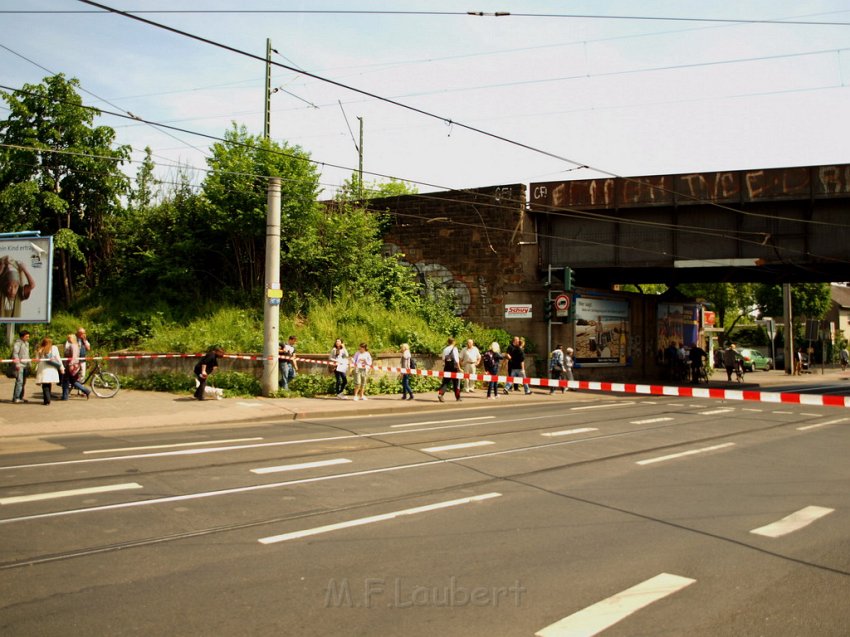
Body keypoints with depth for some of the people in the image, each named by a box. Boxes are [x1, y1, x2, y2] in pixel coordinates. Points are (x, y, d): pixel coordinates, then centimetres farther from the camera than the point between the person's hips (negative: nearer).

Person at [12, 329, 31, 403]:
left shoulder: (26, 343, 18)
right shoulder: (18, 343, -8)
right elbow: (15, 353, -14)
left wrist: (29, 364, 22)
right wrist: (17, 364, -20)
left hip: (25, 365, 8)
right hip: (19, 365, -8)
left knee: (23, 382, 9)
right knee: (19, 381, -12)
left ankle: (21, 397, 14)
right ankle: (15, 398, -10)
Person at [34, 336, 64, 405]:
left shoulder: (39, 350, 0)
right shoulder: (54, 348, 1)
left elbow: (37, 360, 0)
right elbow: (58, 358, 2)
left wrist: (36, 370, 6)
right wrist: (61, 367, 8)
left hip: (42, 370, -1)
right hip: (52, 370, 1)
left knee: (45, 386, 2)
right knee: (49, 385, 13)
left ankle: (47, 400, -8)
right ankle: (47, 399, 16)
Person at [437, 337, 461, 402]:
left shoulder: (445, 349, 6)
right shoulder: (454, 349, -7)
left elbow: (443, 359, 7)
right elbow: (456, 359, -12)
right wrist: (459, 367, -8)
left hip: (446, 367, 4)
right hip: (453, 367, -4)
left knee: (445, 382, 6)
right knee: (456, 382, 10)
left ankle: (440, 393, -15)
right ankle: (457, 397, 16)